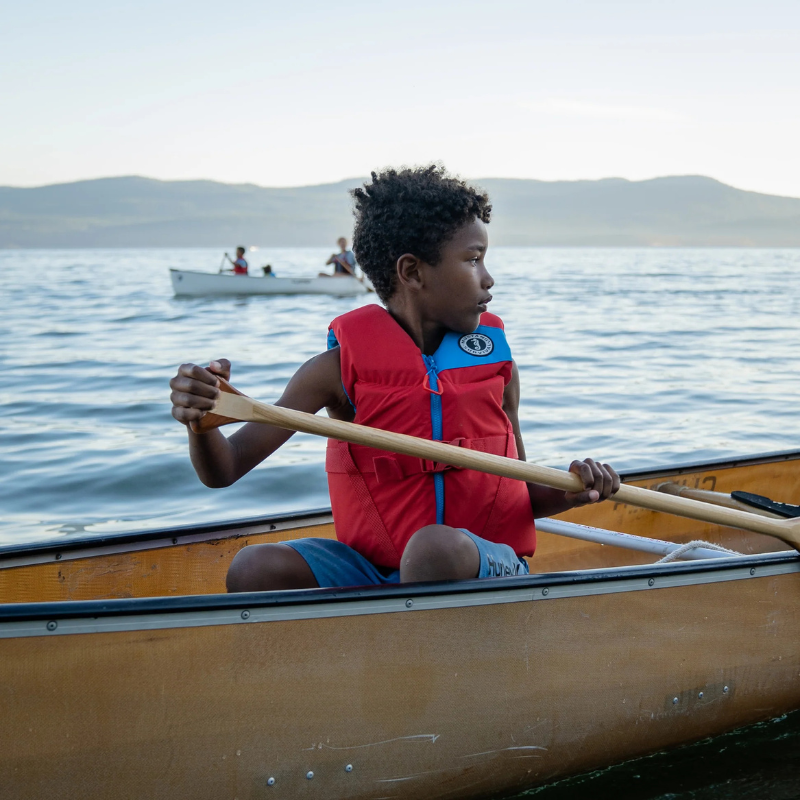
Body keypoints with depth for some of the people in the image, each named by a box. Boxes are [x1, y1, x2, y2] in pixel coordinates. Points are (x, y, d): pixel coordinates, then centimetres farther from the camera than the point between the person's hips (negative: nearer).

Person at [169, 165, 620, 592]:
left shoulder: (497, 363, 3)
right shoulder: (341, 367, -4)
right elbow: (223, 471, -8)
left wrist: (569, 494, -8)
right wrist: (200, 421, -31)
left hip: (485, 566, 0)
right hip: (374, 569, 0)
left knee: (435, 546, -35)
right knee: (255, 570, -24)